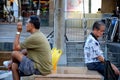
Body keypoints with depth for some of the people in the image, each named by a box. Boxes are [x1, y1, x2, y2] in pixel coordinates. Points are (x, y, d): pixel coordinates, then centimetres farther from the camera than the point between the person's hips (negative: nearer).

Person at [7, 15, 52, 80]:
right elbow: (25, 51, 20)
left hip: (40, 69, -11)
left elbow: (15, 48, -12)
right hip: (44, 68, 11)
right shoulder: (39, 35, 15)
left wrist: (18, 32, -5)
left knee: (14, 53, -9)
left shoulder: (34, 37, -20)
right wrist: (13, 62, 15)